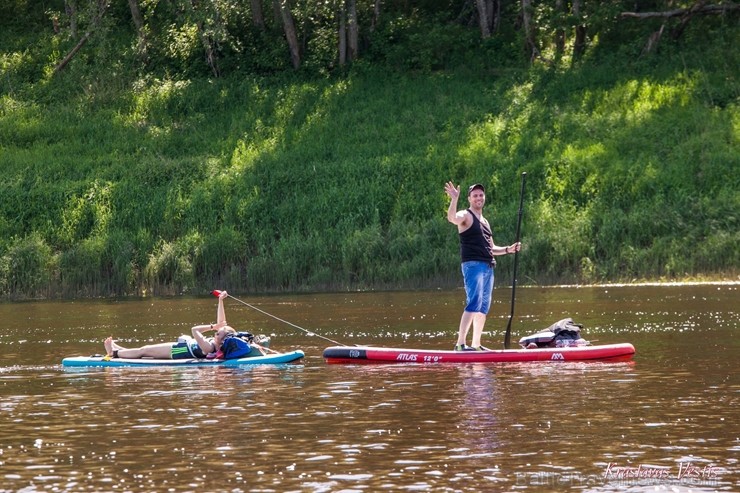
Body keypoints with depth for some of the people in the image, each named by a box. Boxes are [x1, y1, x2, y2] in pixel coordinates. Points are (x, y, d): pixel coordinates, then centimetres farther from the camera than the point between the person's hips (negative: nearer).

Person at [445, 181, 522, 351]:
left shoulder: (484, 221, 24)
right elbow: (452, 218, -26)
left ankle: (476, 344, 13)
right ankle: (460, 343, -26)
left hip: (488, 267, 9)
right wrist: (454, 199, -40)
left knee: (484, 307, 8)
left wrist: (508, 249, 17)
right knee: (474, 303, -21)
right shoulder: (466, 216, -1)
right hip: (473, 265, -9)